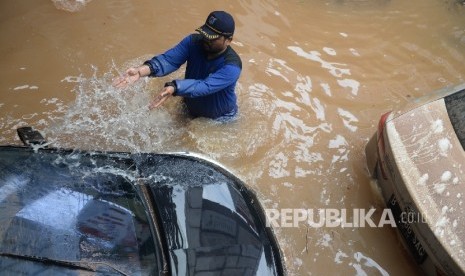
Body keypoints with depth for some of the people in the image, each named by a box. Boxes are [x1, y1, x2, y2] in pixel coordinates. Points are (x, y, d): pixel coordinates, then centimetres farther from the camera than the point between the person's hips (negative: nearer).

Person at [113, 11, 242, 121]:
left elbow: (205, 87, -47)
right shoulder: (194, 41, -20)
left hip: (220, 119, -4)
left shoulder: (232, 67, -34)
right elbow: (169, 59, -33)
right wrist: (141, 70, -52)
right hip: (190, 110, 5)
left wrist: (173, 88, -64)